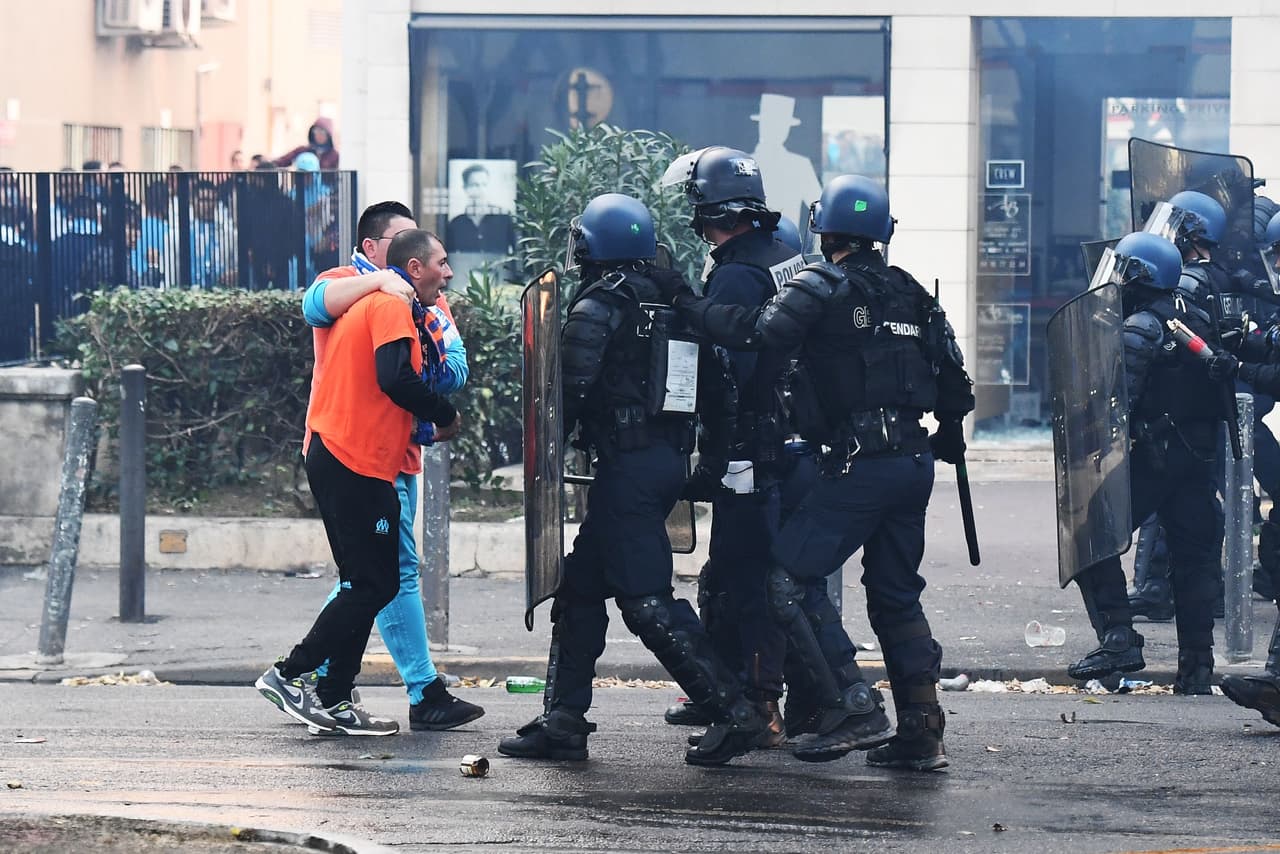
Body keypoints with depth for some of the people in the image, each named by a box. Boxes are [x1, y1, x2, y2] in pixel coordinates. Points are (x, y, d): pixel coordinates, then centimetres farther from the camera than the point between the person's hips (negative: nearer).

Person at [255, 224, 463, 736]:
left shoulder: (371, 306, 23)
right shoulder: (391, 306, -9)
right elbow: (395, 379, -22)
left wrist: (428, 422, 14)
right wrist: (446, 416, -9)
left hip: (334, 459, 11)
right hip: (356, 464, -11)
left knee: (369, 585, 11)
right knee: (373, 585, -9)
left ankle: (335, 703, 9)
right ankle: (291, 675, -9)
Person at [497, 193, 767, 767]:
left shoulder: (596, 310, -11)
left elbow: (570, 394, -15)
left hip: (627, 463, -9)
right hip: (671, 456, 9)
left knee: (647, 601, -7)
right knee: (581, 585, 15)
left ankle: (732, 709, -12)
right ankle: (563, 720, 15)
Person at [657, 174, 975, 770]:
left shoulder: (821, 286, -5)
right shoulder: (911, 294, 15)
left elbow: (763, 331, -19)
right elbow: (955, 383, 17)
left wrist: (688, 307, -9)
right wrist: (946, 441, 33)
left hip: (859, 466, -7)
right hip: (915, 466, 7)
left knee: (792, 579, -2)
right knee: (895, 594, 16)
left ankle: (852, 706, -11)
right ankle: (921, 732, 10)